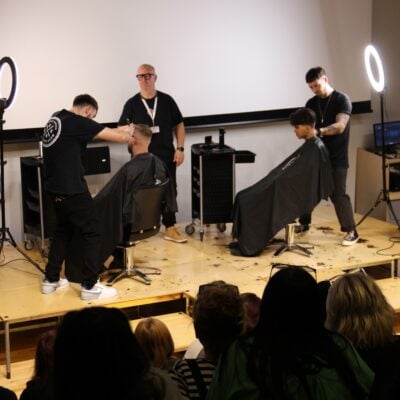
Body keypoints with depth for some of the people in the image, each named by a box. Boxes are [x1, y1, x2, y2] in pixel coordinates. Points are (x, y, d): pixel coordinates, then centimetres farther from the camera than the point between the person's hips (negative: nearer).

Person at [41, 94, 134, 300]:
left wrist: (119, 129, 24)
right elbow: (120, 137, -12)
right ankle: (90, 286, 3)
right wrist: (129, 131, 10)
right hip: (71, 188, -9)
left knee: (63, 229, 22)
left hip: (55, 186, 9)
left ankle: (51, 280, 26)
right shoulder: (78, 122, -14)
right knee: (91, 232, 1)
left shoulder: (56, 119, 12)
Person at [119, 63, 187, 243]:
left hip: (166, 155, 1)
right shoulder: (132, 104, -1)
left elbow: (179, 125, 7)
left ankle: (170, 228, 16)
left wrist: (180, 149, 0)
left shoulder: (166, 100, 1)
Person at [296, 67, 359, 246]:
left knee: (338, 194, -9)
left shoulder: (342, 100, -10)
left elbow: (340, 126, -22)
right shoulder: (311, 103, 8)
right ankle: (304, 223, 28)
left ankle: (351, 231, -1)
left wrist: (318, 131, -34)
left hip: (336, 158, -6)